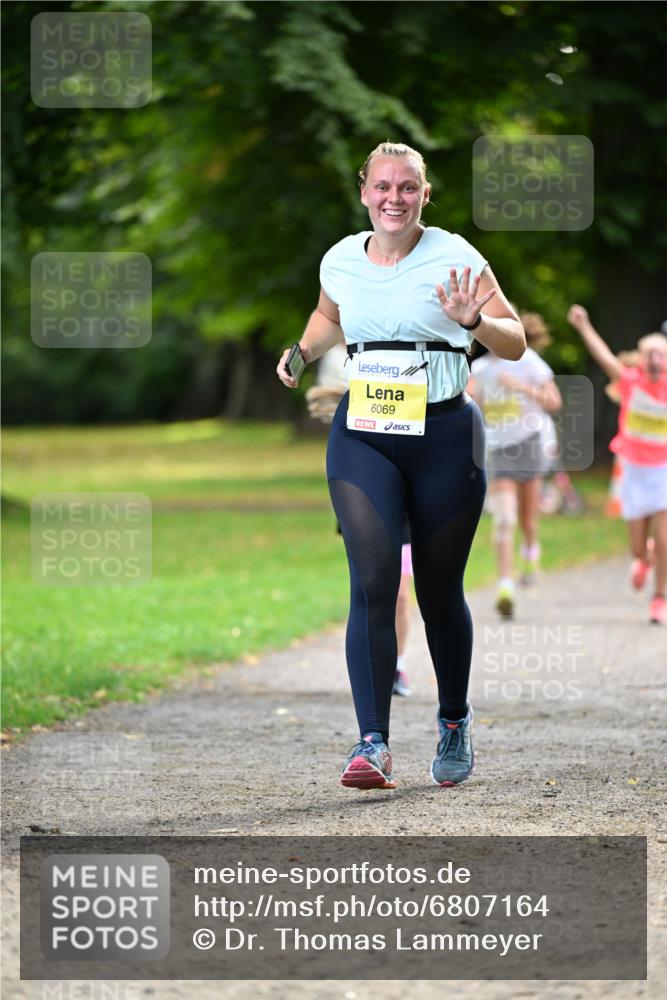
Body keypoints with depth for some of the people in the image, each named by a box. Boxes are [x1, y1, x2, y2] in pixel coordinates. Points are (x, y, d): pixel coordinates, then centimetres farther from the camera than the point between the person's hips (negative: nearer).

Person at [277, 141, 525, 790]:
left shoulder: (454, 256, -5)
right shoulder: (340, 261, 6)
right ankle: (373, 743, -19)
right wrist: (305, 351, 9)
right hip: (362, 437, 2)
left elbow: (515, 344, -3)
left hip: (445, 434, -2)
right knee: (372, 581, -15)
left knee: (439, 590, 7)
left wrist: (472, 320, -22)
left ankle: (454, 722, 32)